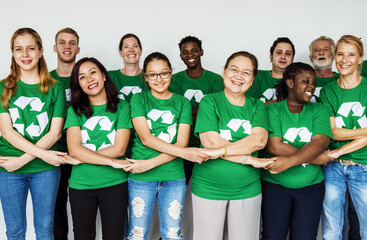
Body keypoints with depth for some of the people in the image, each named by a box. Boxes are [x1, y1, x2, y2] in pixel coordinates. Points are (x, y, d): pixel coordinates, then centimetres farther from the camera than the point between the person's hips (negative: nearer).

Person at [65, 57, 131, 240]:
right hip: (80, 185, 1)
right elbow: (74, 149, -10)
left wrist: (81, 157, -11)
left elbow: (119, 149, -9)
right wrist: (111, 161, -18)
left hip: (114, 184, -1)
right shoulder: (75, 111, 2)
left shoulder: (121, 107, 0)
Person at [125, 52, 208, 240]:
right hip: (140, 179, -1)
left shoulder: (182, 102, 6)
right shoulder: (138, 99, 2)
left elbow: (181, 143, -4)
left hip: (174, 178, 1)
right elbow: (145, 138, -10)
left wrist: (149, 163, -16)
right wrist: (183, 152, -20)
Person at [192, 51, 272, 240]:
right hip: (208, 188, -2)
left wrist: (221, 150, -23)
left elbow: (259, 140, -13)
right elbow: (211, 141, -16)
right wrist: (249, 159, -18)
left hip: (247, 189, 3)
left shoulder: (257, 106, 5)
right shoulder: (209, 102, -4)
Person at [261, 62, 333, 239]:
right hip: (275, 184, -2)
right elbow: (274, 146, -15)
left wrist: (290, 161, -25)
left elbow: (320, 143, -10)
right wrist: (319, 158, -13)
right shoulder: (273, 110, -3)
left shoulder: (318, 110, 6)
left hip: (311, 185, 2)